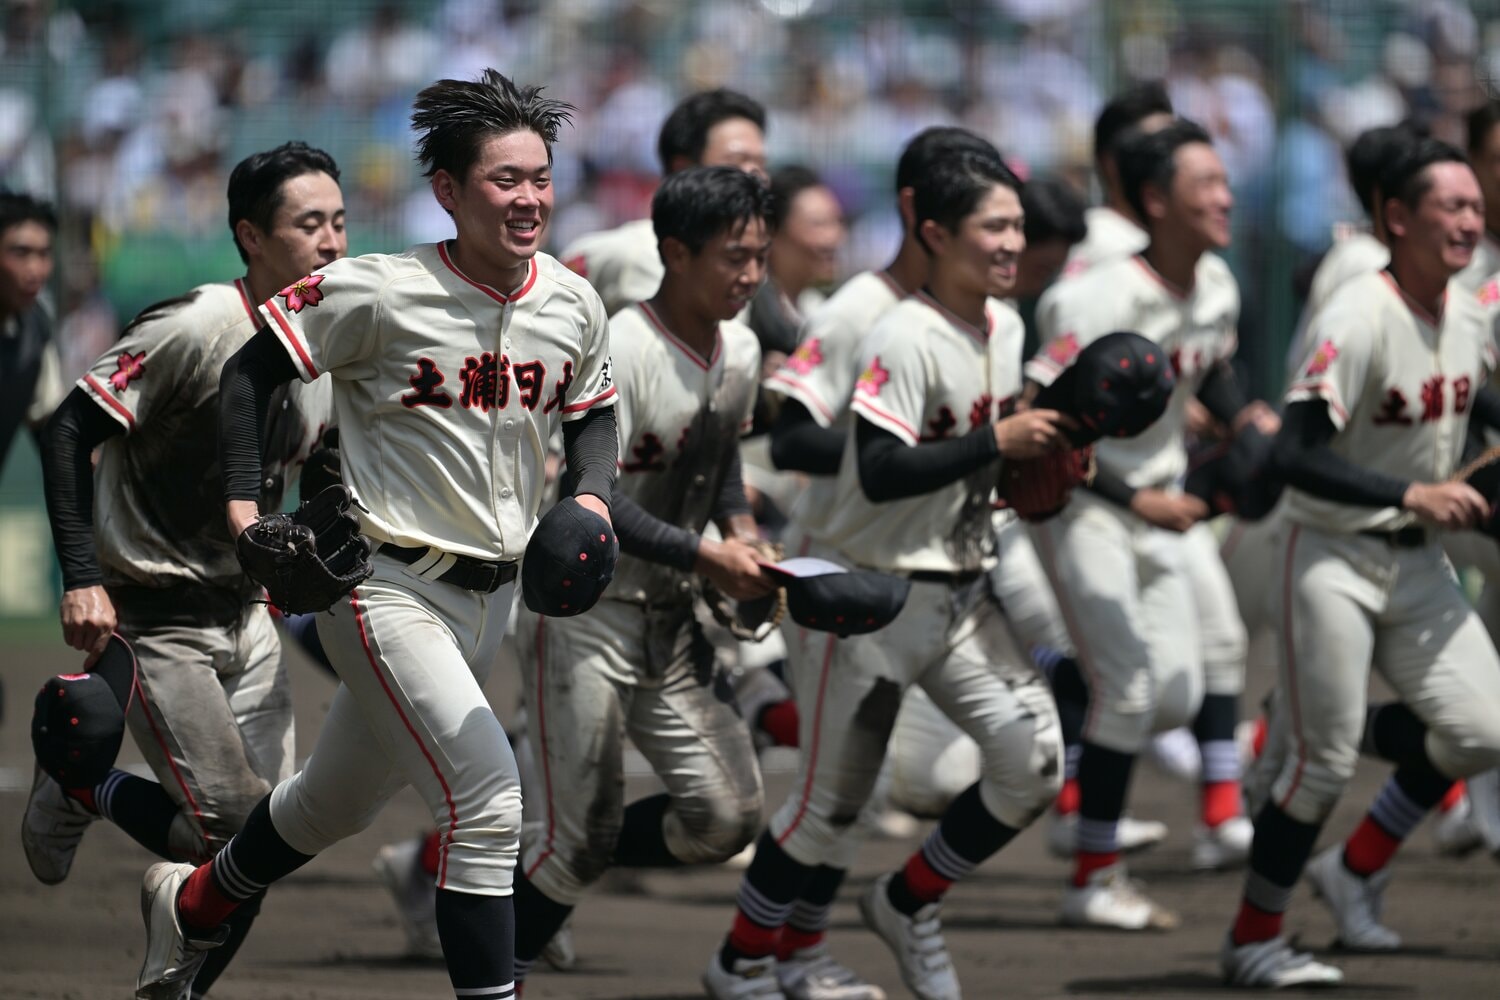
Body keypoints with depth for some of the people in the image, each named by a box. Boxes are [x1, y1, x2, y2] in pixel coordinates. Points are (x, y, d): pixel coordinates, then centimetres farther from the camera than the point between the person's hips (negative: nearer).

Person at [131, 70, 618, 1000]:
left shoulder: (573, 304, 0)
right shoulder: (380, 294, -16)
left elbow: (593, 414, 17)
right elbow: (254, 368, -7)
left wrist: (593, 494, -4)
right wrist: (243, 503, -16)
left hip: (492, 597, 7)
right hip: (387, 589, -7)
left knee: (342, 801, 23)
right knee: (488, 793, -22)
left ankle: (192, 906, 49)